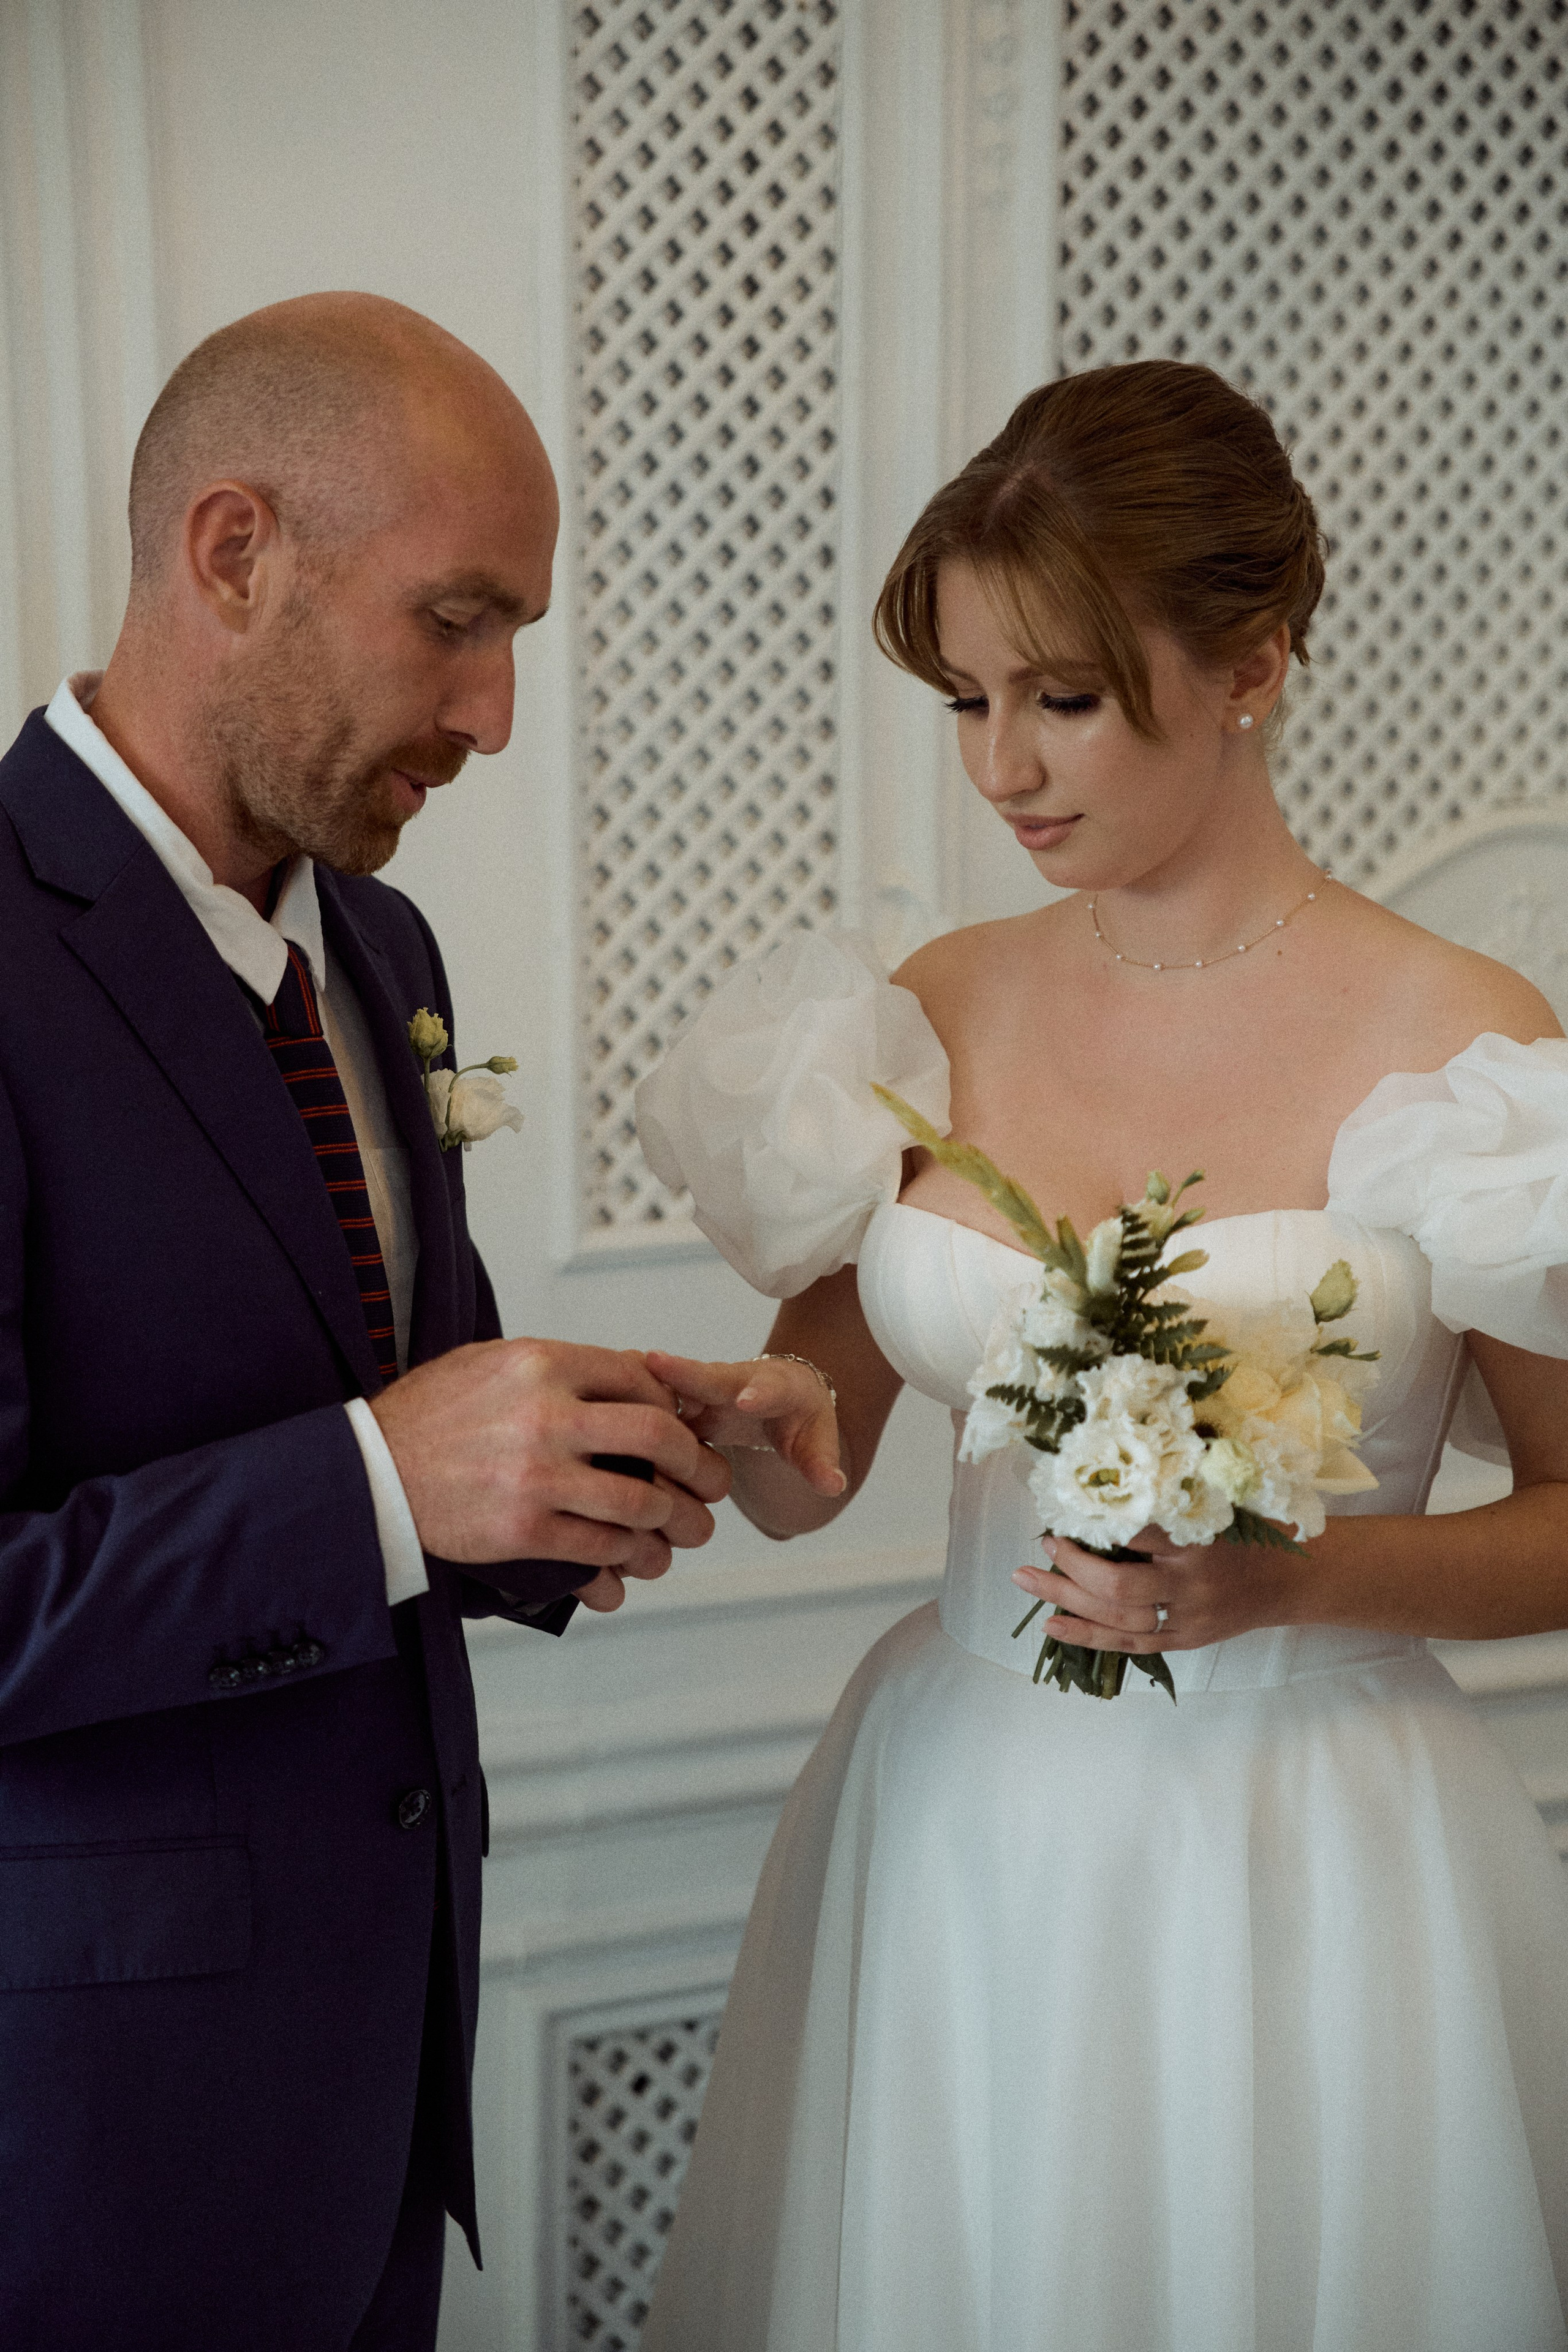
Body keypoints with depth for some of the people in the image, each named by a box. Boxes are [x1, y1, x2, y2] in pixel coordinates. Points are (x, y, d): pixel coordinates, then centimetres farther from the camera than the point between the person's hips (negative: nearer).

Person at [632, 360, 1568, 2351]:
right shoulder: (934, 1015, 1)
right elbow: (815, 1465, 9)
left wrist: (1295, 1575, -18)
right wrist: (759, 1425, -13)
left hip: (1310, 1866, -3)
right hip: (960, 1833, 4)